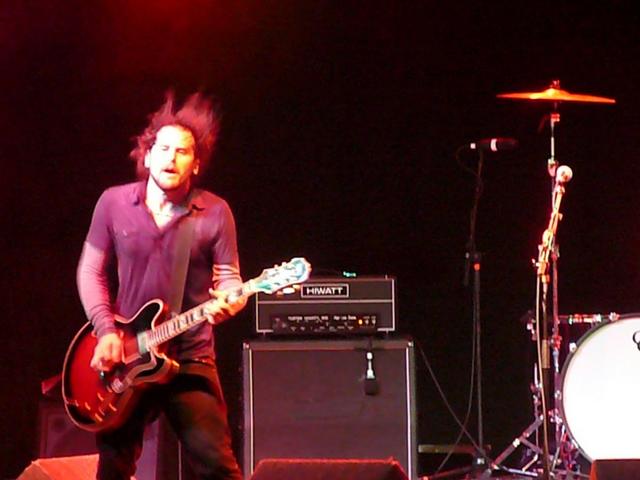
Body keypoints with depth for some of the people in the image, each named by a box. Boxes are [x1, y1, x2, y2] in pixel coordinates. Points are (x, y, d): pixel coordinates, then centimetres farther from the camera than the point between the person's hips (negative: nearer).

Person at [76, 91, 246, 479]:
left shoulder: (215, 212, -3)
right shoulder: (114, 203, 1)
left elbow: (228, 276, 1)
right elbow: (91, 271, 5)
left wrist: (229, 299, -23)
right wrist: (106, 330, -8)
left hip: (190, 358, -2)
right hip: (122, 358, 2)